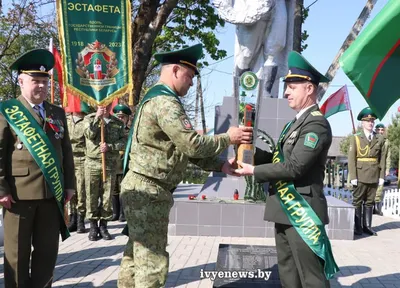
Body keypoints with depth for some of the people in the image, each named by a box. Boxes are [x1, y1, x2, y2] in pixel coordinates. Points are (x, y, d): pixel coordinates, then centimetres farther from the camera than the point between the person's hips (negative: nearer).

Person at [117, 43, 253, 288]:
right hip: (149, 192, -11)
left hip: (143, 189, 11)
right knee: (152, 259, -3)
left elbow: (184, 148, 15)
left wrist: (220, 165, 8)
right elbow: (192, 144, -22)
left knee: (138, 253, 18)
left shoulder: (157, 99, 17)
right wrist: (228, 138, -7)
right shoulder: (165, 102, -17)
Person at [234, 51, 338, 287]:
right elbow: (277, 156, 14)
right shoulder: (296, 122, 16)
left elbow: (294, 168, -22)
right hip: (286, 211, 10)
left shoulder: (317, 124, -15)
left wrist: (254, 171, -13)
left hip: (302, 213, -10)